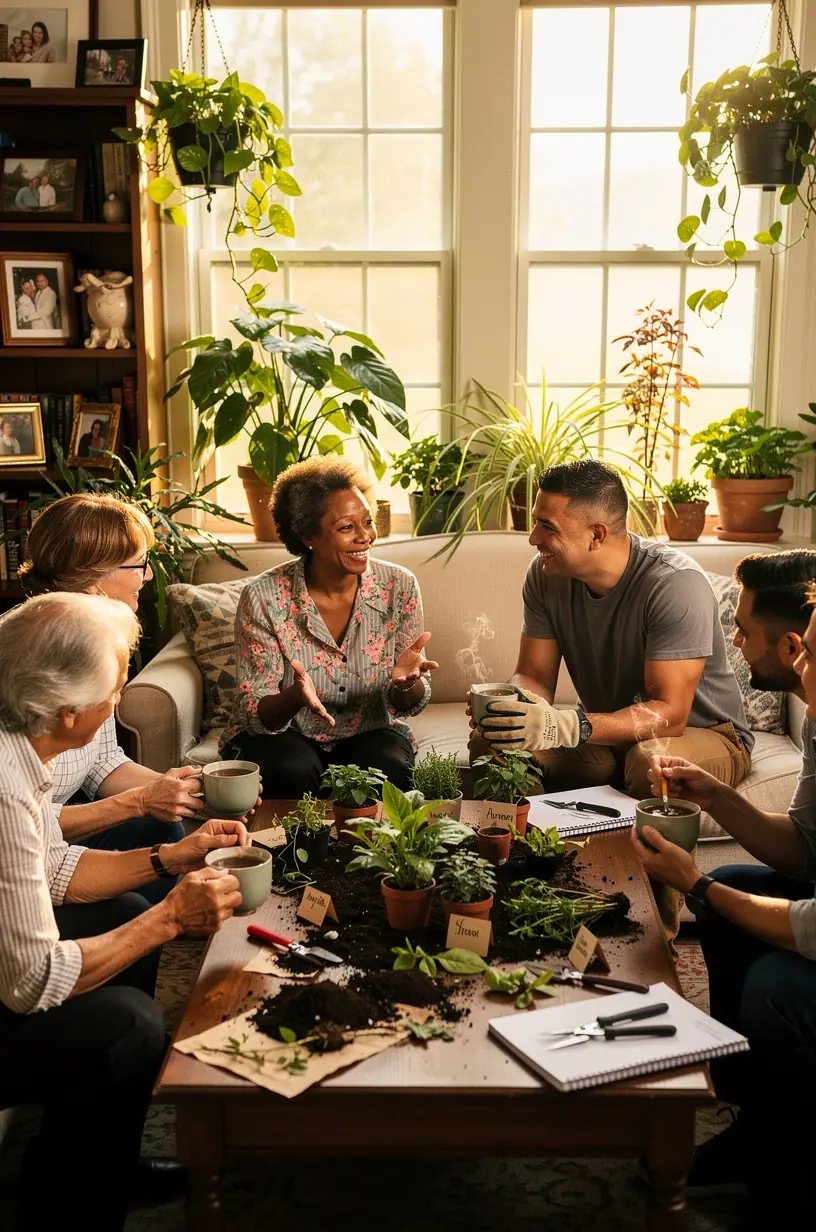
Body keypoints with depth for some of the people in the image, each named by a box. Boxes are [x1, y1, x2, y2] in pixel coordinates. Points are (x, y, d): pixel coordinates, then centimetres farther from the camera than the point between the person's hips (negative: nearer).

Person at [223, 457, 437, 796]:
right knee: (294, 771, -32)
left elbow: (409, 705, -5)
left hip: (369, 732, 1)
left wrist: (406, 683, -30)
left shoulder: (399, 586, -10)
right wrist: (295, 697, -37)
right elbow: (254, 713, -14)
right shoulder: (263, 598, -16)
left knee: (388, 769, -30)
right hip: (283, 734, -1)